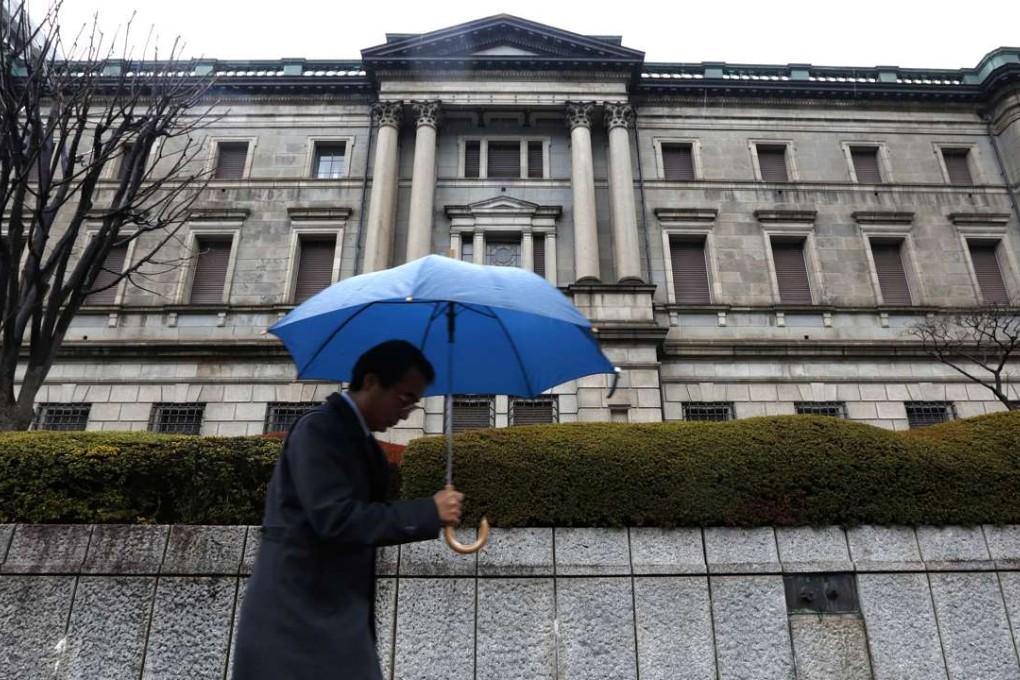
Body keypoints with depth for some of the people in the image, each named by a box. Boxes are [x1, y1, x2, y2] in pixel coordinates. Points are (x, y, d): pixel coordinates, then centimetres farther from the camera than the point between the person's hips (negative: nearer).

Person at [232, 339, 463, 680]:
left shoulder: (359, 437, 13)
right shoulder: (319, 428, -15)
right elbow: (335, 519, -25)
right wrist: (428, 511, -20)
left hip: (337, 616, 9)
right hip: (297, 616, -9)